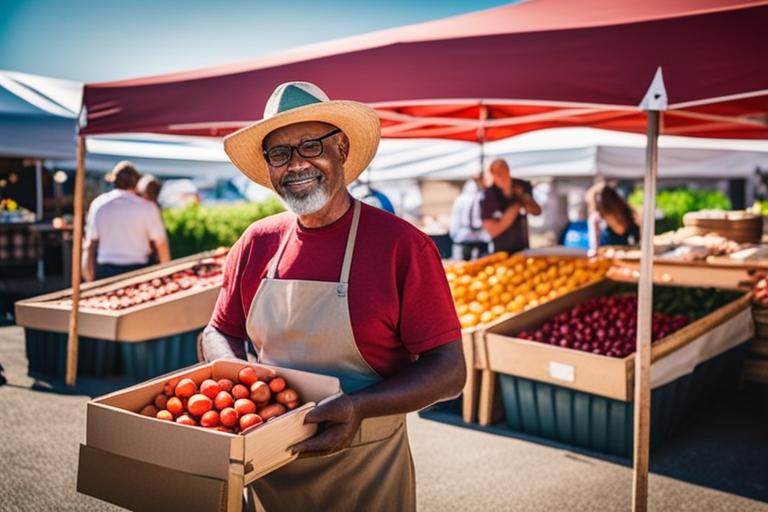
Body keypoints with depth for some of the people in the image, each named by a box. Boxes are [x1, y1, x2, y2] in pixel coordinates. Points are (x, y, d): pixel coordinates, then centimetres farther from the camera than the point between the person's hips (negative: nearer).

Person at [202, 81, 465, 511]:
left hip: (364, 472, -4)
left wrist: (358, 407, -28)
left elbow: (449, 369, -14)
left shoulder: (402, 245, -15)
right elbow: (220, 333, 10)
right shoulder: (256, 243, -1)